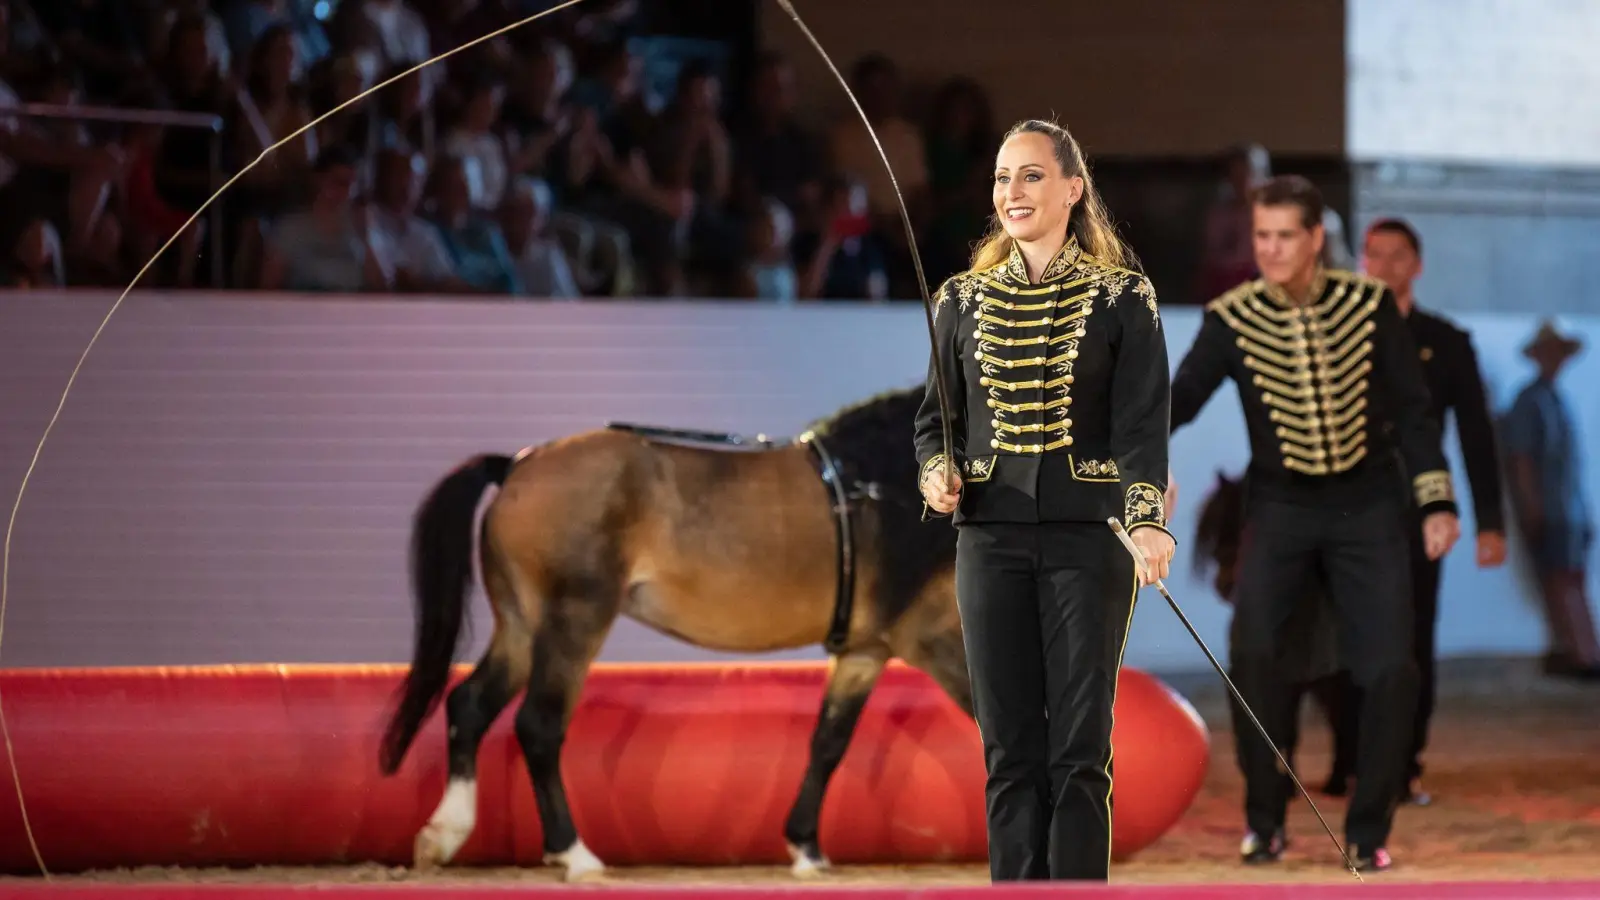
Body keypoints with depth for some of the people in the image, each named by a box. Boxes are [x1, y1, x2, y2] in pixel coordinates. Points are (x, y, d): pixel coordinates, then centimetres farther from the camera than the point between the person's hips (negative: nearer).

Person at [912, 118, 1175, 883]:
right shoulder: (963, 300, 9)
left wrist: (1147, 520, -25)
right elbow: (935, 417, 16)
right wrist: (937, 475, -7)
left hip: (1089, 539, -3)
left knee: (1079, 747, -3)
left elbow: (1142, 421, -9)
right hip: (991, 541, 3)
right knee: (1009, 746, 2)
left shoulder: (1121, 298, -1)